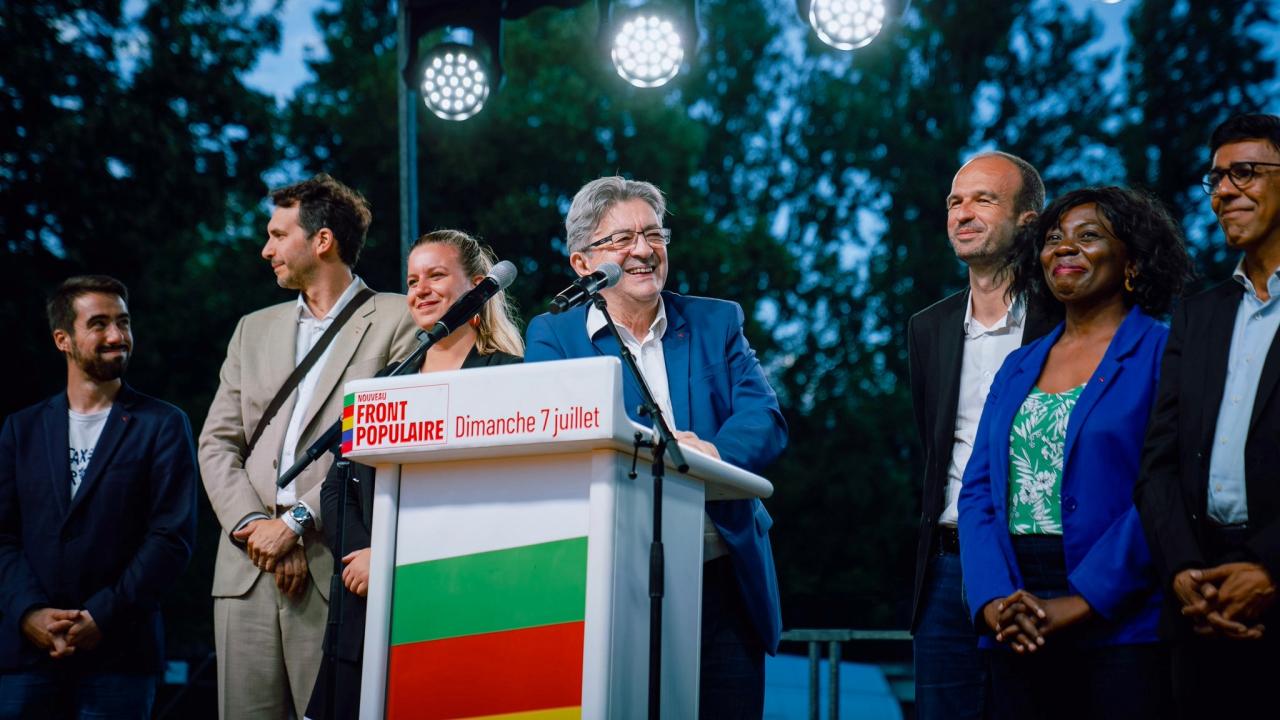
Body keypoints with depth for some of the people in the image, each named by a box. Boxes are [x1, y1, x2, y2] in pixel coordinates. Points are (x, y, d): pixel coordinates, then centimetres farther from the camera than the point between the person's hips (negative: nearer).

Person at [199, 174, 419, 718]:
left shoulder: (397, 321, 3)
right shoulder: (254, 329, 20)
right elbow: (217, 444, 14)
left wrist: (297, 521, -11)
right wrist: (252, 526, -4)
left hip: (336, 565, -5)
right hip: (248, 566, 5)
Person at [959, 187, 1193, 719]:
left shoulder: (1164, 355, -2)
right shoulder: (1018, 367, 15)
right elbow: (978, 492, 8)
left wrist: (1078, 603, -17)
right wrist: (995, 600, -8)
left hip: (1121, 625, -5)